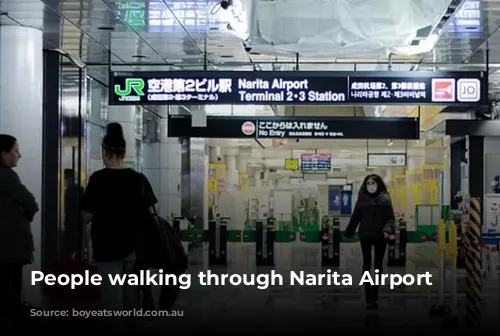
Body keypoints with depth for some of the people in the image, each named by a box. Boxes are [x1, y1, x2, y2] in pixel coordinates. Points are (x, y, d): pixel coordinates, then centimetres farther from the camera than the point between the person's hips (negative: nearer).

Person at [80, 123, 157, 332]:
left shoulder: (98, 178, -10)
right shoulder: (139, 179, 1)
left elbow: (86, 217, -9)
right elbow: (150, 213, 4)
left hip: (107, 248, -4)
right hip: (134, 248, 4)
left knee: (112, 301, 1)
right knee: (132, 300, 11)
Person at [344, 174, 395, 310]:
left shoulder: (385, 198, 0)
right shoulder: (362, 198, 2)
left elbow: (390, 217, -4)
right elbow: (355, 217, 6)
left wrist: (387, 230, -21)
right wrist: (348, 232, 7)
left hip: (380, 236, 0)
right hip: (365, 236, 0)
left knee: (378, 264, 8)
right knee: (367, 264, 0)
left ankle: (375, 294, 18)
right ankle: (368, 296, 1)